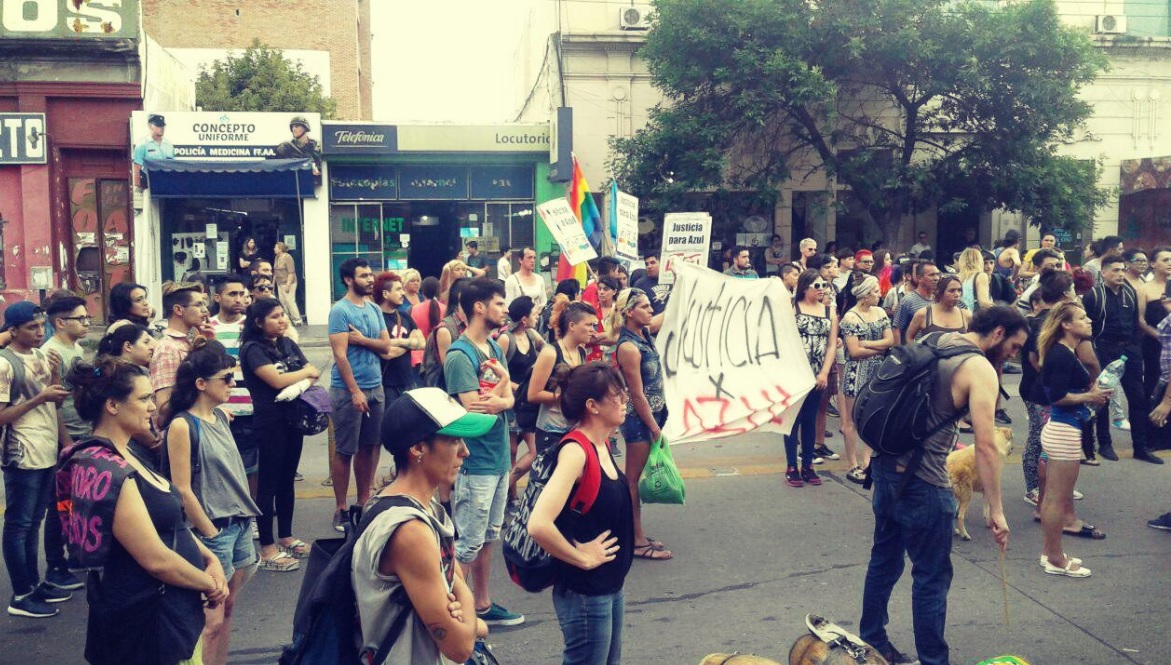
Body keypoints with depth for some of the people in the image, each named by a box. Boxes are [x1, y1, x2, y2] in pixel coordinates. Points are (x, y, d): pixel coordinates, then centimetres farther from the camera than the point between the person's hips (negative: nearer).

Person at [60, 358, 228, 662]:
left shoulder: (119, 457, 7)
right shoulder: (107, 471, -24)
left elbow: (170, 522, 13)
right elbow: (156, 559, -25)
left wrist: (211, 559, -2)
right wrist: (210, 584, -10)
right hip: (147, 623, -10)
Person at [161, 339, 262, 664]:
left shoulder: (221, 416, 7)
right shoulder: (182, 426, -15)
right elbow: (183, 490, -16)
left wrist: (246, 520, 11)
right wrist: (211, 536, -12)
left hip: (241, 524, 7)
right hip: (213, 530, -7)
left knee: (227, 608, 14)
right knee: (211, 620, -1)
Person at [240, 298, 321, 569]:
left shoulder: (288, 344, 11)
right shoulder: (252, 349, -10)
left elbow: (313, 374, 8)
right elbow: (277, 380, -20)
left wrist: (303, 380, -14)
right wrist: (305, 372, -5)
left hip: (294, 417, 7)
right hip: (269, 421, -7)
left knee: (287, 479, 14)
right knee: (269, 483, -2)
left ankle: (286, 538, 26)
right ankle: (267, 550, 3)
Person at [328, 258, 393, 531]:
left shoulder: (374, 309, 10)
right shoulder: (340, 311, -10)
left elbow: (386, 346, 5)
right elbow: (340, 355, -15)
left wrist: (362, 340, -12)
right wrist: (355, 391, -19)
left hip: (376, 387, 7)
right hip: (348, 390, -6)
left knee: (368, 447, 12)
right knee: (345, 451, 1)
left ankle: (364, 502, 22)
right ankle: (341, 510, 8)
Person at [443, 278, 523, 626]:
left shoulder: (494, 347, 10)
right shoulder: (459, 355, -16)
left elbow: (509, 399, 5)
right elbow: (475, 411, -21)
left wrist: (496, 402, -18)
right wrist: (503, 380, -7)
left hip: (499, 457, 8)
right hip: (476, 463, -8)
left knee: (488, 538, 17)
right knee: (467, 544, -1)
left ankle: (482, 605, 29)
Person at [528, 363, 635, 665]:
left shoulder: (603, 444, 3)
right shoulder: (575, 451, -24)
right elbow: (539, 525, -35)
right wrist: (582, 558, -20)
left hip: (612, 586, 9)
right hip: (585, 594, -9)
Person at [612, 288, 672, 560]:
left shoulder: (645, 333, 3)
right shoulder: (628, 347, -21)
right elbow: (637, 395, -19)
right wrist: (655, 429, -16)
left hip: (653, 413, 9)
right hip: (639, 418, -9)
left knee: (637, 478, 16)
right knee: (634, 479, 1)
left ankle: (637, 534, 26)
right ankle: (637, 541, 10)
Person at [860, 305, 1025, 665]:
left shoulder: (933, 342, 11)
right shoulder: (981, 370, -12)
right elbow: (985, 446, -17)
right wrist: (996, 511, -12)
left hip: (885, 466, 8)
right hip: (922, 482, -8)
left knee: (885, 560, 21)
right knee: (932, 578, 5)